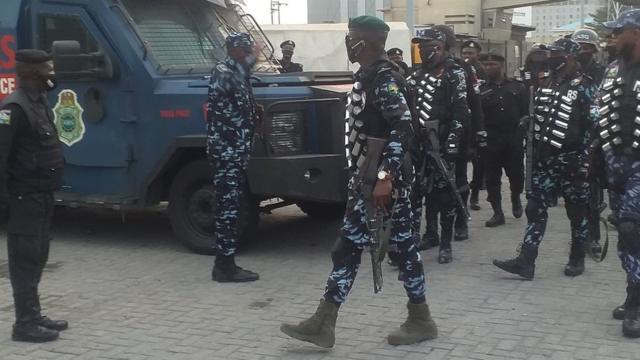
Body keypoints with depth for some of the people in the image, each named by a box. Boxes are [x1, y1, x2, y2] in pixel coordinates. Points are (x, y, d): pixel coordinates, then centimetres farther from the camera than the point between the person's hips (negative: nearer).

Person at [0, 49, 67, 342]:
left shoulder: (40, 103, 14)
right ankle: (25, 324, 1)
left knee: (36, 259, 16)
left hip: (42, 196, 10)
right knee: (25, 261, -5)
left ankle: (34, 316, 26)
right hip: (25, 198, -10)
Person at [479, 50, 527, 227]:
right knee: (492, 177, 2)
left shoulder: (517, 87, 7)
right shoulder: (481, 90, 5)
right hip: (490, 139, 0)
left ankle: (516, 198, 33)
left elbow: (526, 110, 8)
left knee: (516, 173, 1)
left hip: (513, 138, 0)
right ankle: (497, 213, 13)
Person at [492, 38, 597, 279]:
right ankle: (526, 262, 0)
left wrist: (585, 160, -16)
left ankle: (577, 259, 21)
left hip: (572, 160, -6)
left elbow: (593, 125, -11)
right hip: (545, 160, 6)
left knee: (577, 211, 7)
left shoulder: (585, 87, -7)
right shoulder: (546, 86, 13)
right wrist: (533, 153, 15)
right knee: (536, 209, 1)